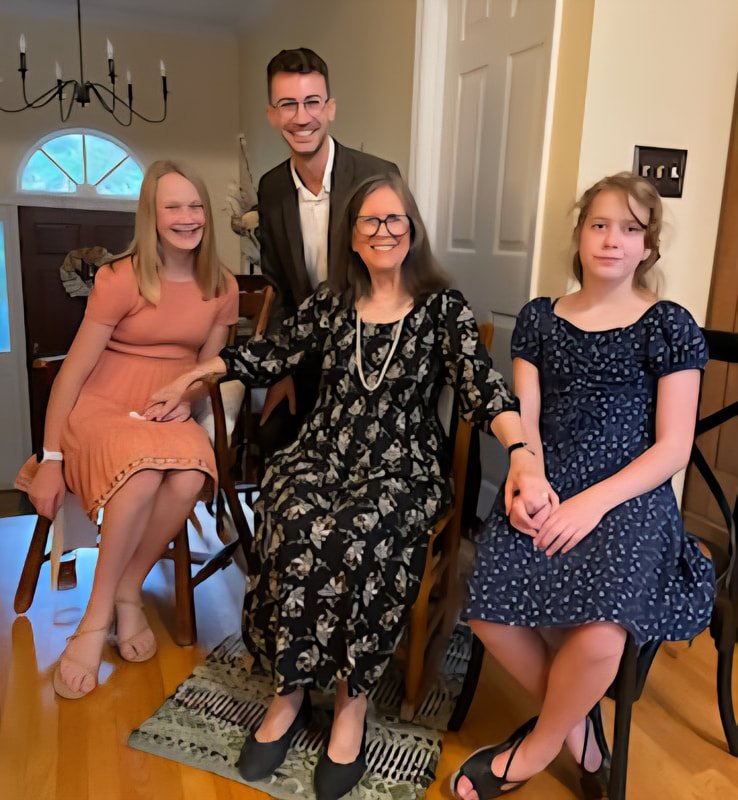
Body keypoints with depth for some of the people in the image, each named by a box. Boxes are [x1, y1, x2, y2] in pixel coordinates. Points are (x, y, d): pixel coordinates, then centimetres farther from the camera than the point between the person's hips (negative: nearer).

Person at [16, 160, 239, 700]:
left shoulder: (222, 289, 4)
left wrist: (185, 398, -9)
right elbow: (73, 371, -8)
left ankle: (126, 594, -7)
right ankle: (99, 615, -14)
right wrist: (51, 461, -9)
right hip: (101, 408, -3)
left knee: (188, 479, -32)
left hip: (169, 414, 3)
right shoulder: (121, 279, -9)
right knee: (142, 476, -36)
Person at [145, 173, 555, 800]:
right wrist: (191, 377, 22)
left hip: (404, 466, -2)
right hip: (323, 452, 3)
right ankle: (292, 691, -8)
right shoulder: (331, 302, 12)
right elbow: (273, 353, 21)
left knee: (356, 538, -33)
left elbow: (480, 384, -13)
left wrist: (522, 454, -31)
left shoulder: (442, 306, 1)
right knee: (300, 532, -30)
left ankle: (351, 701, -11)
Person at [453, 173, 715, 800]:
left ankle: (536, 749, 7)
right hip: (548, 489, 3)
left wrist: (593, 501, -16)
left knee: (599, 635, -28)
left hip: (629, 496, -2)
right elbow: (525, 419, 8)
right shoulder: (540, 319, 13)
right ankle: (578, 727, 11)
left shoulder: (670, 327, 4)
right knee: (489, 612, -22)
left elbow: (673, 448, -2)